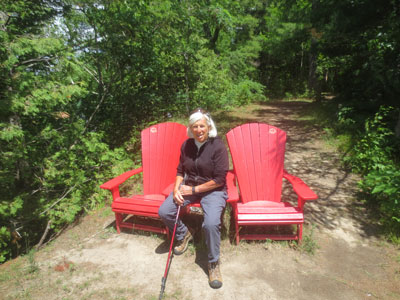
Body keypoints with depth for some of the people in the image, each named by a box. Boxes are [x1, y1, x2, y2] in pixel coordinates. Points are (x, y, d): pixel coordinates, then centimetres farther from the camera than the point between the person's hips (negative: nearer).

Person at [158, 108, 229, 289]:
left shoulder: (218, 146, -15)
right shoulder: (186, 145, 1)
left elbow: (219, 180, -16)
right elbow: (180, 171, 9)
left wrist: (194, 189, -16)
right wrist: (176, 189, -10)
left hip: (213, 191, -5)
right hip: (189, 188, 5)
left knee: (211, 223, -30)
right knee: (164, 211, -12)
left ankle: (213, 263, 0)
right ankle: (183, 234, 20)